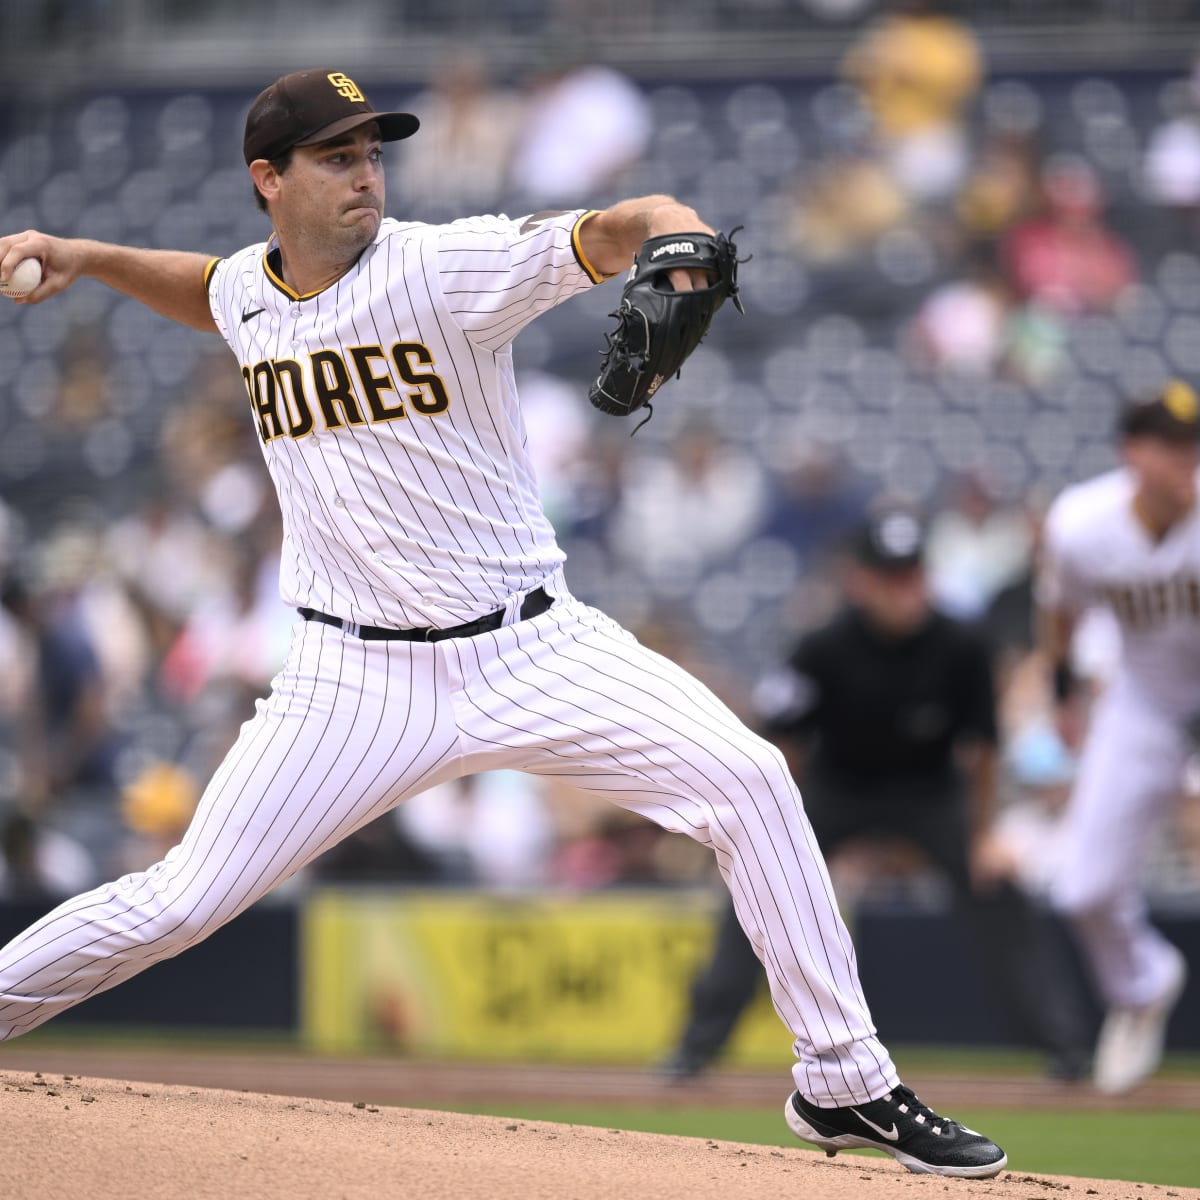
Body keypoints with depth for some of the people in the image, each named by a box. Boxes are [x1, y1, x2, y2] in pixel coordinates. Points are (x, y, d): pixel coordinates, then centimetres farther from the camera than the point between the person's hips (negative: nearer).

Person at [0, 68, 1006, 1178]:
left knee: (747, 781, -17)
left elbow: (601, 236, -28)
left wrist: (667, 224, -50)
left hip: (531, 651, -2)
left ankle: (844, 1085, -6)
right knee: (179, 903, -5)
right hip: (355, 675, 2)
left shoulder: (446, 265, -12)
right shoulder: (247, 293, 3)